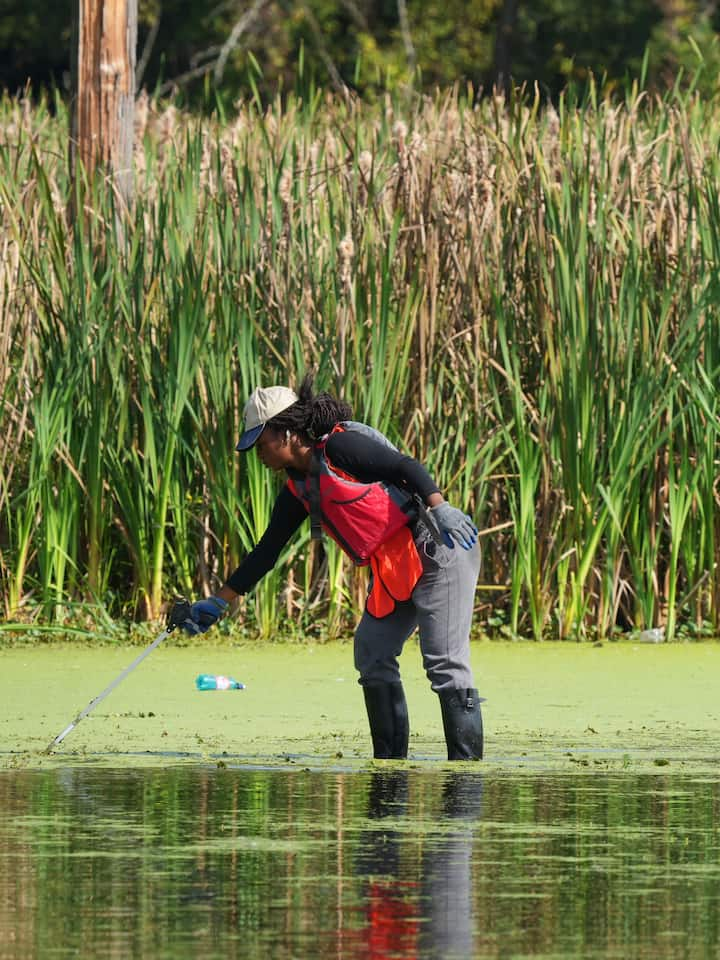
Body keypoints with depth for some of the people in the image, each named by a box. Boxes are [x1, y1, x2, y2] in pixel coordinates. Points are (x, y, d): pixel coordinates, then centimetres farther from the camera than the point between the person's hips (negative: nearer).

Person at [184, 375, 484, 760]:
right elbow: (266, 551, 21)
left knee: (444, 660, -13)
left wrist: (440, 508, -31)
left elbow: (407, 467, -17)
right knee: (372, 653, 8)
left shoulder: (339, 446, -10)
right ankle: (391, 761, 12)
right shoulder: (298, 490, 16)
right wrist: (218, 602, 21)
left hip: (438, 550, -10)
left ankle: (467, 766, -15)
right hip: (395, 570, 10)